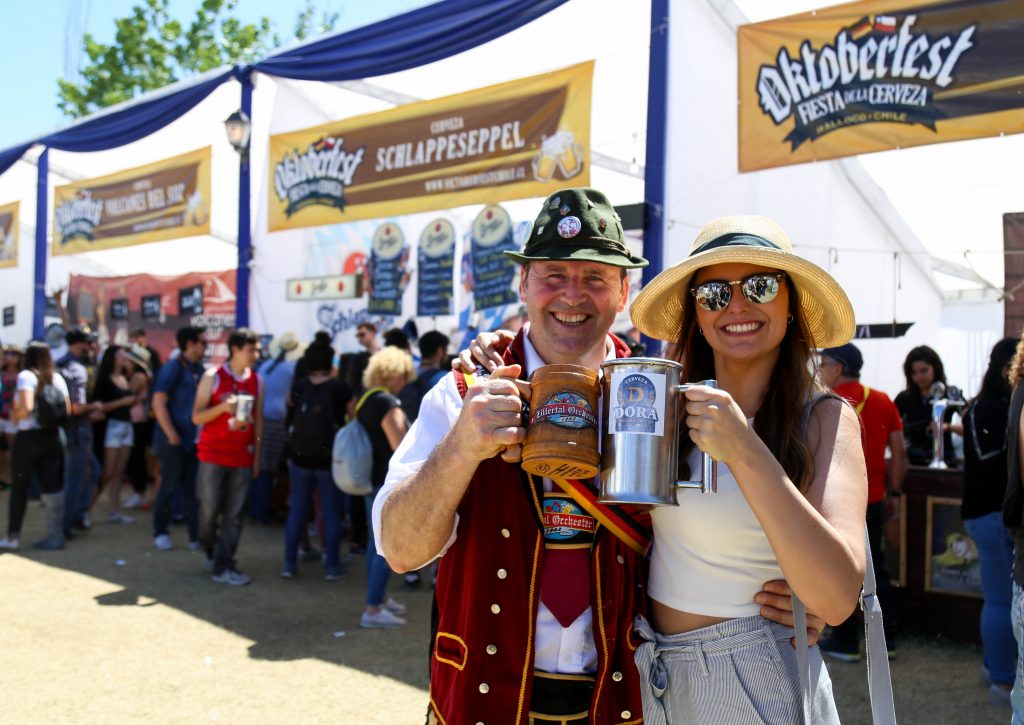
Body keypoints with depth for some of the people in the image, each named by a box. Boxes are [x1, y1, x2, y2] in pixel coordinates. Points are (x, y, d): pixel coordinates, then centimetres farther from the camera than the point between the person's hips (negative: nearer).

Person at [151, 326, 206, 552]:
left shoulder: (199, 369, 9)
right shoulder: (173, 368, -11)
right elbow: (158, 403, -16)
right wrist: (171, 435, -18)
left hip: (192, 439, 6)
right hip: (173, 440, -6)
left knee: (192, 489, 6)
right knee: (169, 487, 3)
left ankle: (196, 537, 8)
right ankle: (160, 532, 19)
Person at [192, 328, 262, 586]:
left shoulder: (257, 380, 6)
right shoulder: (212, 377, -4)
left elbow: (258, 420, 10)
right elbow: (197, 417, -5)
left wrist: (258, 455, 7)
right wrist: (223, 407, -21)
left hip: (243, 457, 3)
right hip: (213, 455, -3)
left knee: (234, 514, 0)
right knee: (210, 509, 2)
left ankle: (223, 566, 5)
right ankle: (209, 549, 30)